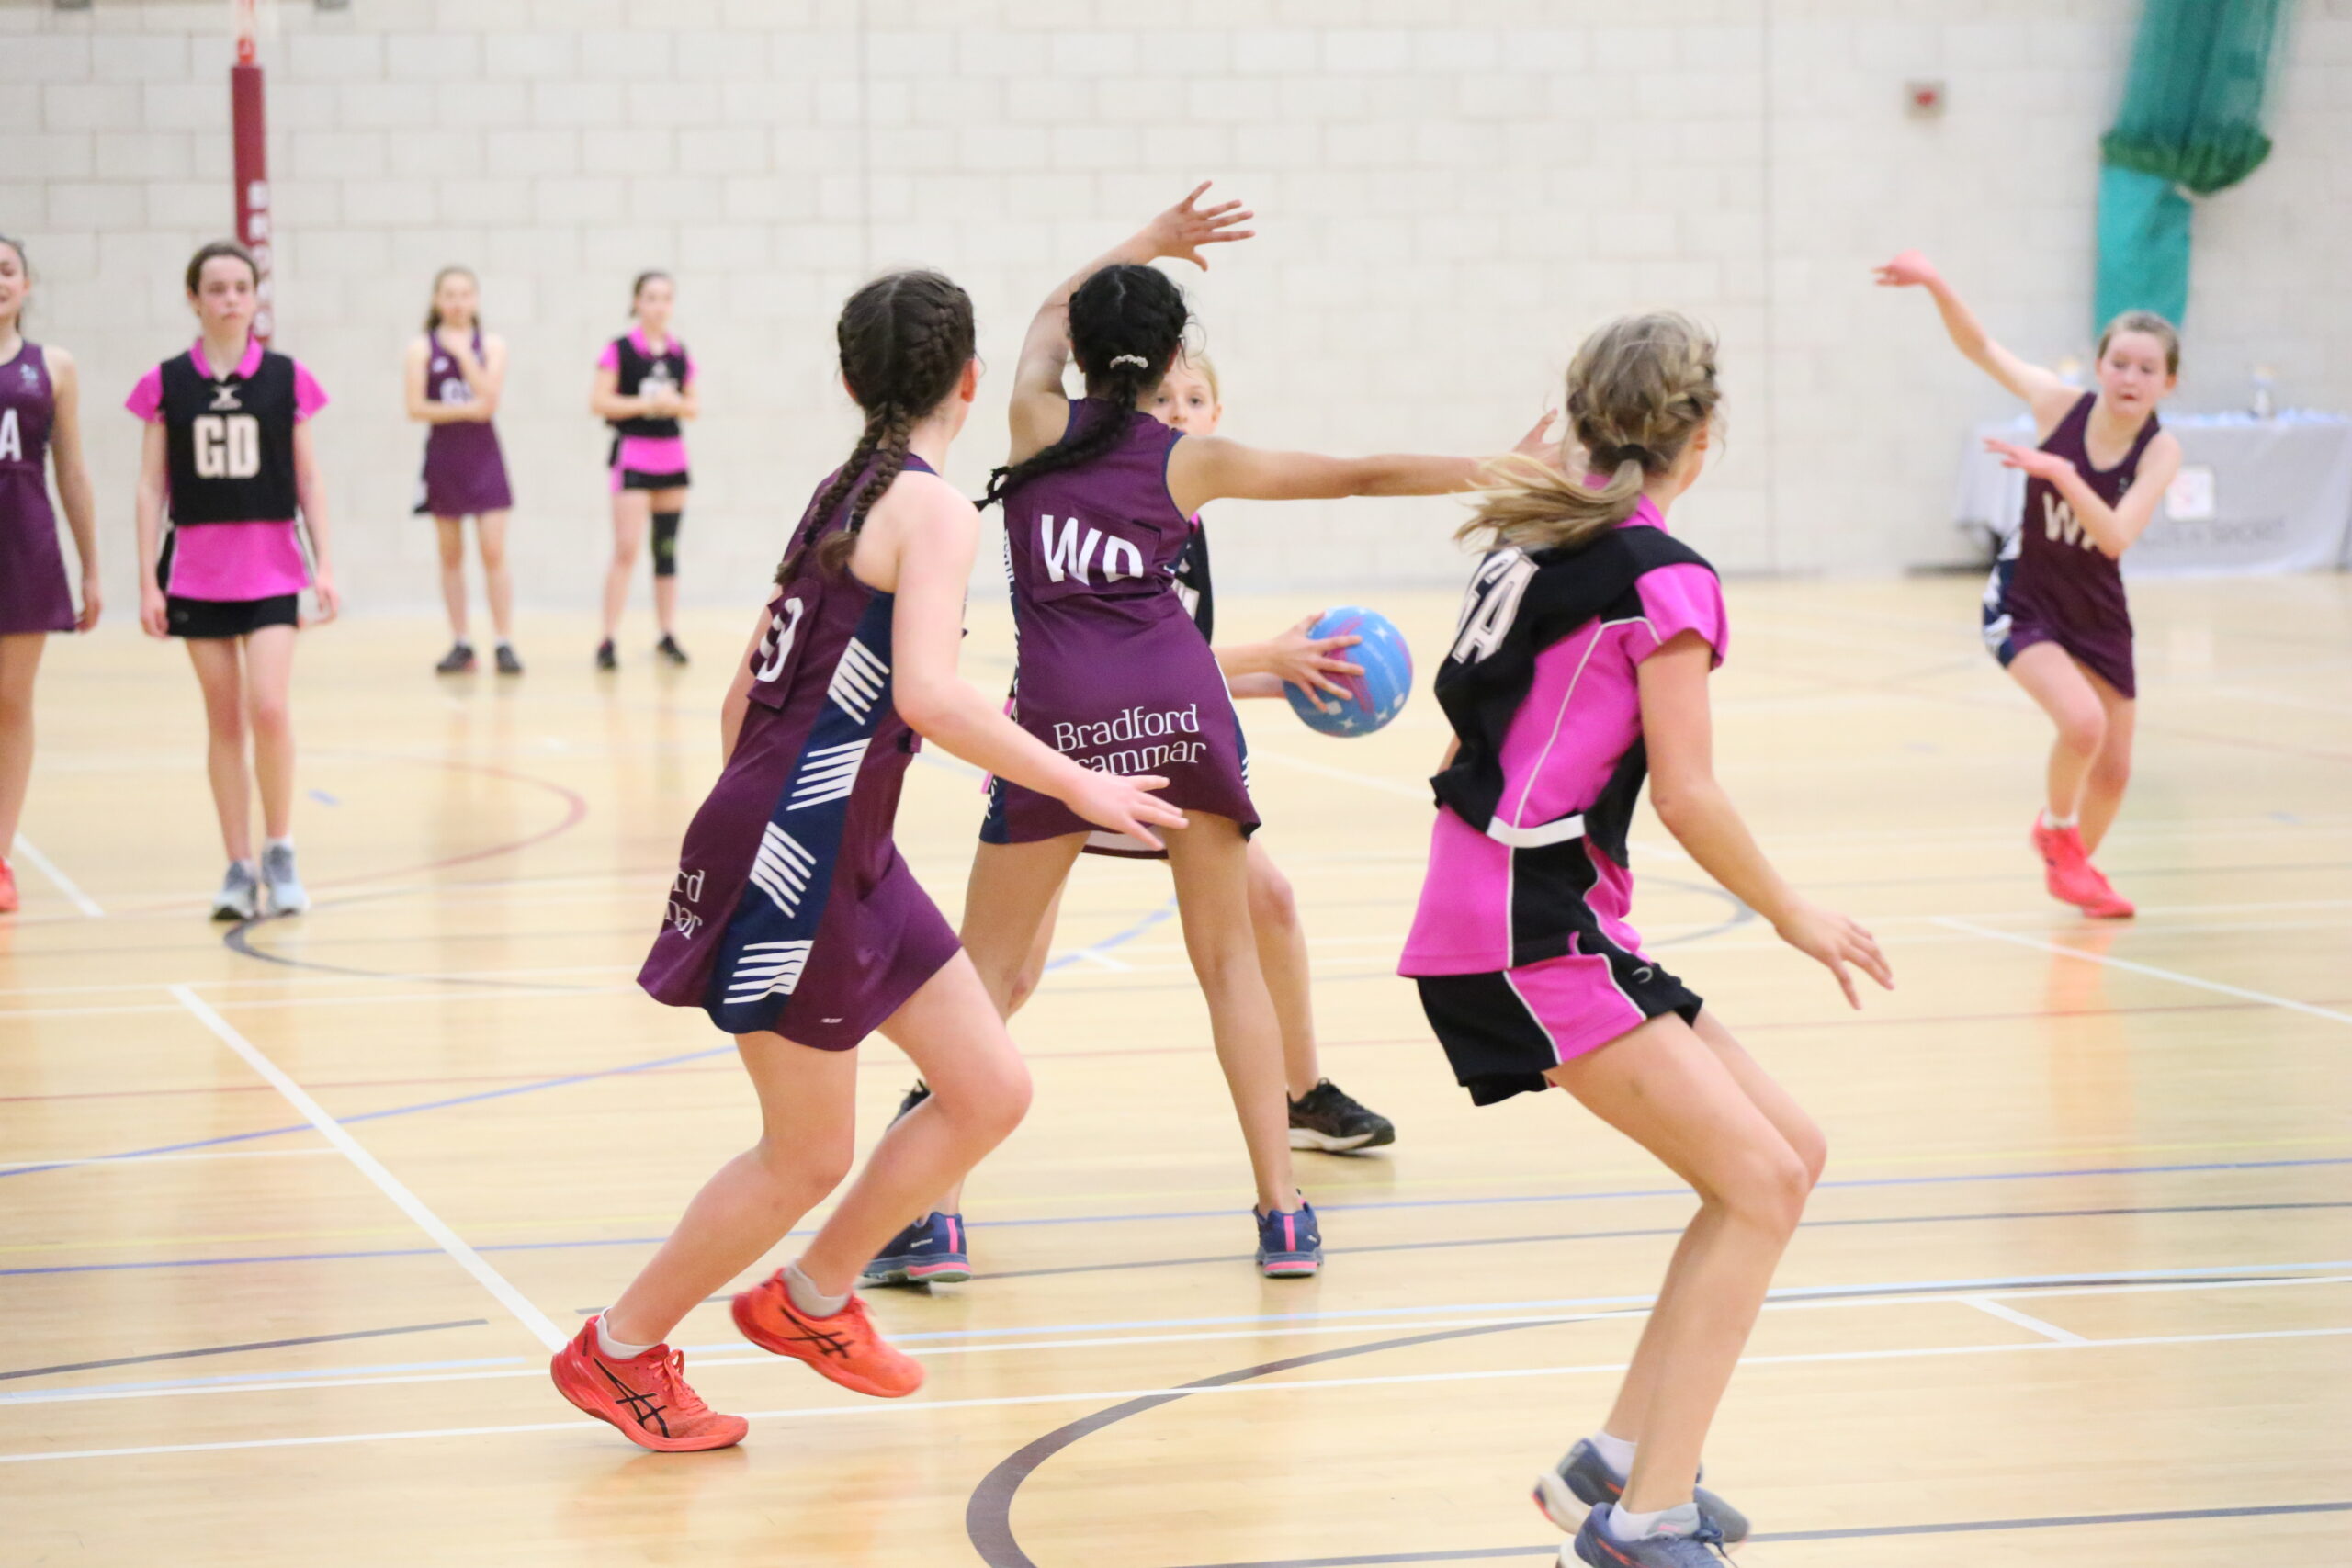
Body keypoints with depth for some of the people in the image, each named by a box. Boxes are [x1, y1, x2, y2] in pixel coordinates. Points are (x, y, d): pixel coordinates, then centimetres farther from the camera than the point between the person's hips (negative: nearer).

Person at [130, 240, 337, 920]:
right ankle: (240, 867, 12)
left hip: (270, 565, -1)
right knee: (223, 718, 5)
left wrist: (325, 566, 0)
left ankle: (280, 851, 3)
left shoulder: (285, 378, 1)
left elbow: (308, 480, 5)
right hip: (196, 569, 1)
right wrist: (147, 580, -1)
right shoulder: (166, 384, 1)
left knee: (269, 708, -14)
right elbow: (151, 486, 3)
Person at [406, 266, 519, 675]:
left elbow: (488, 399, -10)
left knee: (493, 552, -6)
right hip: (443, 454, 1)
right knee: (450, 556, 6)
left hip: (483, 456, 0)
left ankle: (505, 644, -5)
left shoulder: (491, 345, 3)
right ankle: (460, 644, 12)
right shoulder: (423, 349, 1)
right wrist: (467, 410, -16)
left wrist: (464, 353, -14)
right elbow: (416, 408, -9)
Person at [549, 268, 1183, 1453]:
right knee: (808, 1156, 3)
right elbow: (929, 696, -27)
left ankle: (809, 1299, 26)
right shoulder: (931, 506, -13)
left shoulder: (843, 495, 13)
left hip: (848, 855, 9)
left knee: (991, 1090, 11)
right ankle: (616, 1351, 19)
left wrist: (740, 831, 27)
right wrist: (1078, 785, -19)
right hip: (796, 862, -9)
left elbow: (745, 694, 18)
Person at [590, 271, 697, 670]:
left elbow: (695, 405, 14)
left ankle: (668, 636, 16)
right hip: (633, 453, -5)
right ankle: (608, 640, -10)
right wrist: (645, 403, -16)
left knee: (667, 548, 9)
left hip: (672, 454, 5)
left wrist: (677, 404, -8)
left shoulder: (679, 353, 9)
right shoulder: (619, 350, -5)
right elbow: (599, 402, -9)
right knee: (626, 550, -12)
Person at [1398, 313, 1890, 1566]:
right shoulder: (1665, 579, -12)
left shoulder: (1537, 537, 13)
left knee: (1786, 1151, 11)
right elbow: (1687, 796, -14)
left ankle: (1616, 1463, 15)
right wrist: (1794, 918, -2)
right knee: (1759, 1183, -12)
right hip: (1529, 935, -9)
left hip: (1499, 903, 9)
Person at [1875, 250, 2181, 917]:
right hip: (2024, 604, -2)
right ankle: (2056, 831, 4)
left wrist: (2059, 474, -42)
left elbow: (2115, 537, -29)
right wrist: (1936, 286, -25)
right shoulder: (2062, 405, -16)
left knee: (2113, 769, 12)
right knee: (2082, 721, -27)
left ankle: (2073, 868, 44)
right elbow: (1983, 349, -10)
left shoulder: (2159, 450, -16)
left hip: (2097, 613, 3)